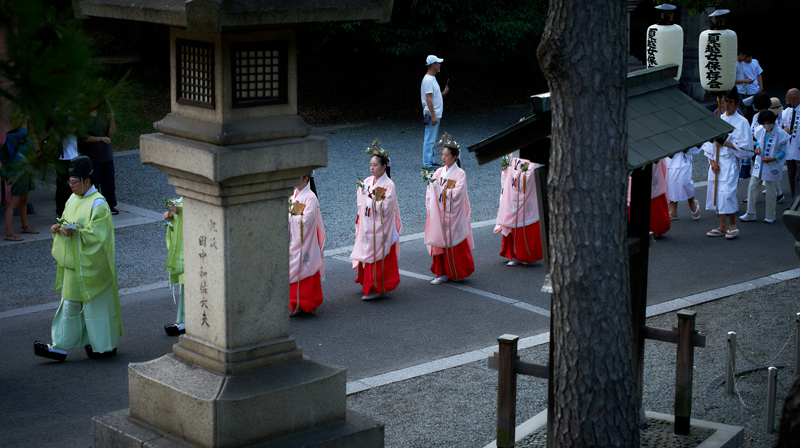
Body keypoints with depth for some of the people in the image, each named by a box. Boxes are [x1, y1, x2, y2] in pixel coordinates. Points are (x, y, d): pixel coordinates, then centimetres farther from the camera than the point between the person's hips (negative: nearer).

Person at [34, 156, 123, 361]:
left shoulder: (98, 204, -16)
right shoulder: (74, 198, 9)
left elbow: (97, 236, -21)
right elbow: (68, 222, 20)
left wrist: (75, 232, -28)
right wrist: (59, 228, -1)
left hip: (90, 265, -8)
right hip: (74, 262, 8)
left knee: (96, 303, 2)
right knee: (70, 302, 8)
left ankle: (106, 346, 16)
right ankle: (60, 346, 9)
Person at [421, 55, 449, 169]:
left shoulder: (432, 78, 15)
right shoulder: (428, 80, -17)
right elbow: (428, 99, -22)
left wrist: (443, 93, 14)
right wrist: (433, 116, -25)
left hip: (436, 114, 11)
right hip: (432, 115, -11)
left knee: (431, 139, 16)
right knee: (430, 140, -9)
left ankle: (430, 161, 23)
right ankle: (427, 164, -8)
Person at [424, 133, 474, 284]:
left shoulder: (460, 174, -7)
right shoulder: (439, 172, 7)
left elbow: (456, 194, -17)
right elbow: (430, 192, 6)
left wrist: (439, 187, -15)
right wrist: (431, 208, -8)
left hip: (453, 215, -5)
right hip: (438, 214, 5)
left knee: (454, 243, 2)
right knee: (439, 242, 5)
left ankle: (458, 272, 17)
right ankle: (443, 273, 12)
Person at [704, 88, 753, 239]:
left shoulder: (741, 122, -5)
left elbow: (744, 146, -9)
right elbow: (708, 142, 10)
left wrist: (725, 143, -12)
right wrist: (712, 161, -2)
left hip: (730, 162, -6)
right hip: (716, 162, 6)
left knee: (727, 192, -14)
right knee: (716, 192, 5)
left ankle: (732, 224, 2)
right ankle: (722, 227, 14)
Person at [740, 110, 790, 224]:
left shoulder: (781, 134, -14)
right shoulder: (760, 130, 1)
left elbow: (783, 152, -9)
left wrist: (772, 159, -22)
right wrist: (757, 147, -3)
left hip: (772, 167, -5)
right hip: (759, 165, 5)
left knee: (771, 191, 5)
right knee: (752, 188, 4)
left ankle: (770, 216, 19)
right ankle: (750, 214, 15)